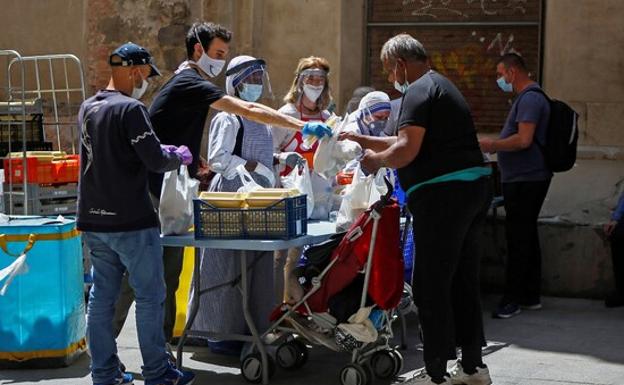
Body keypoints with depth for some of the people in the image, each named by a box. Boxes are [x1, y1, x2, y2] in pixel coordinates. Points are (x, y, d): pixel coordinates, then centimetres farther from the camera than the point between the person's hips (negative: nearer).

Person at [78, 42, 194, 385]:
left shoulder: (87, 108, 11)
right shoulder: (131, 109, -15)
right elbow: (156, 161, -18)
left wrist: (161, 150, 17)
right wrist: (180, 157, 3)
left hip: (93, 221, 8)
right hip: (132, 222, -8)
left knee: (101, 298, 11)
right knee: (149, 298, 2)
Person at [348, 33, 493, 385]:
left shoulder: (419, 91, -9)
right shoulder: (443, 86, 23)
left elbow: (407, 150, -19)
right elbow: (411, 142, 27)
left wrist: (377, 160, -1)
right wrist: (360, 140, 28)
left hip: (443, 195, -10)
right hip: (475, 188, 10)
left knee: (431, 286, -4)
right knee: (464, 280, 15)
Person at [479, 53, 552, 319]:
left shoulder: (529, 99, -15)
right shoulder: (529, 97, 18)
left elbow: (524, 140, -24)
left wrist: (492, 145, -13)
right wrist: (495, 146, 14)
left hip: (524, 180, -11)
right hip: (530, 178, 11)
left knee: (518, 239, -7)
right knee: (527, 236, 14)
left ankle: (512, 299, -4)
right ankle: (531, 296, 20)